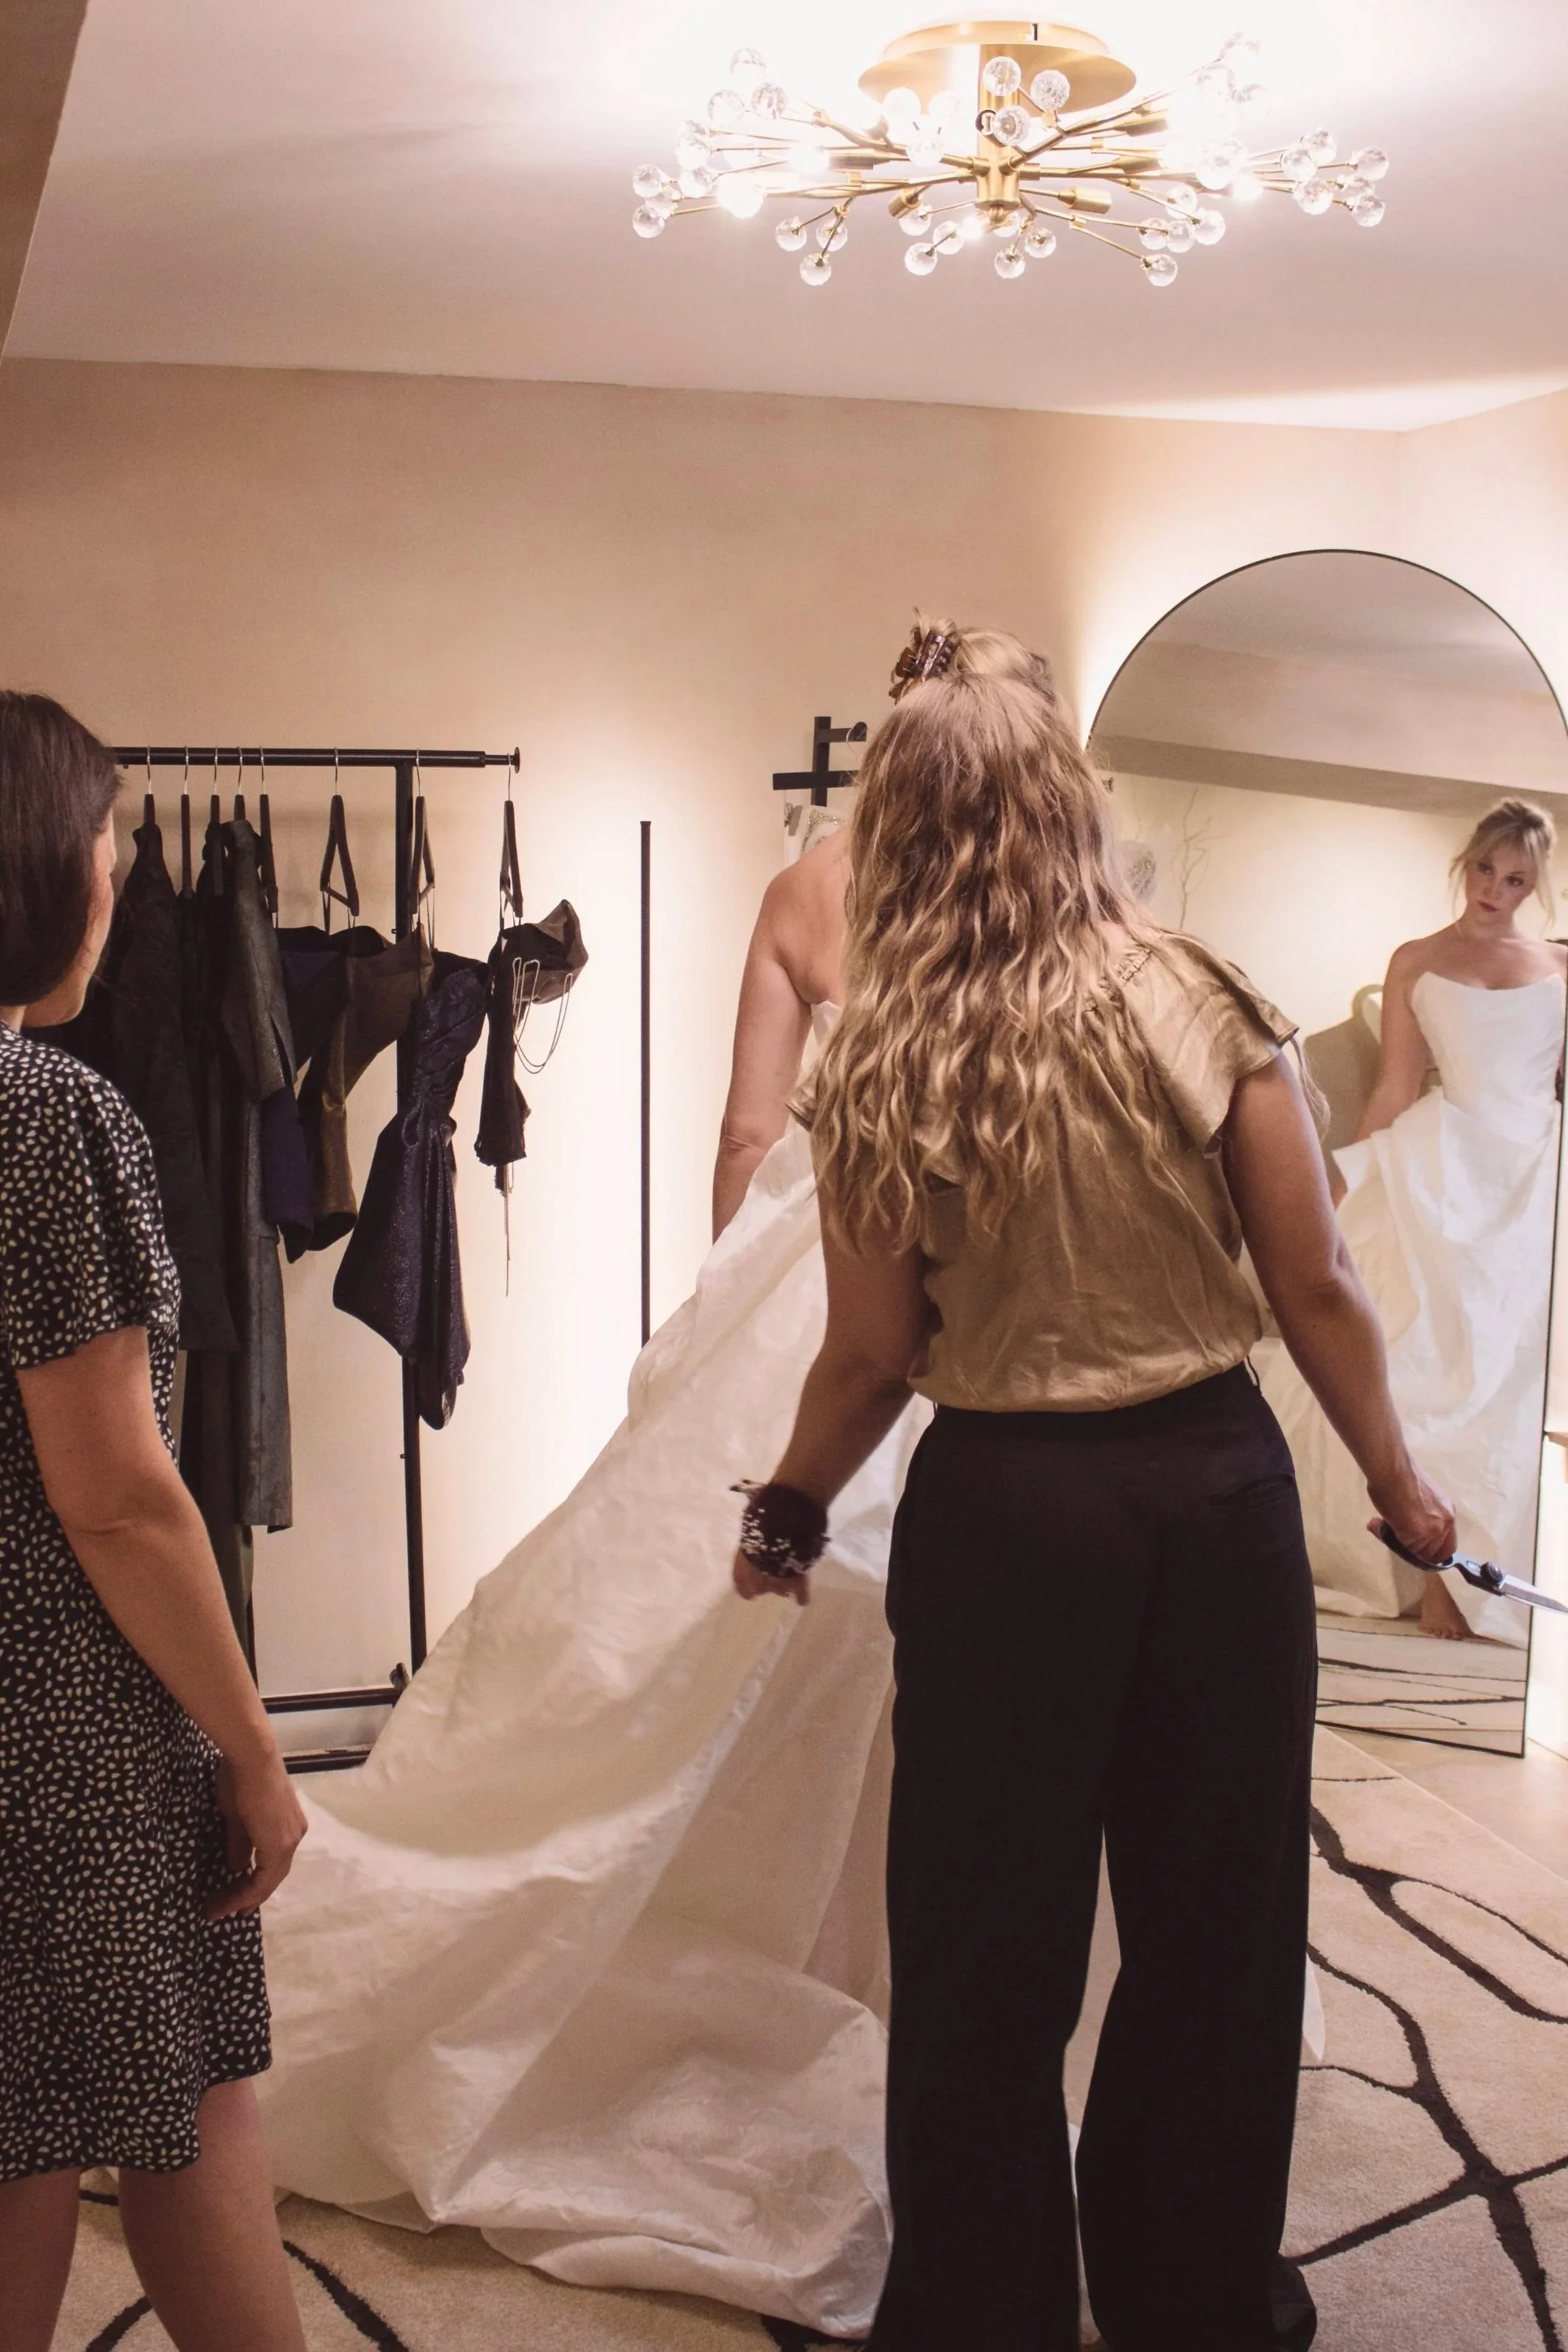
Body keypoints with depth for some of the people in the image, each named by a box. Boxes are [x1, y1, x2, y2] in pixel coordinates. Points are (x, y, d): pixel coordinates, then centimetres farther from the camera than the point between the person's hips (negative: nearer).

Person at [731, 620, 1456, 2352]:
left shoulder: (877, 1068, -9)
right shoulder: (1202, 1005, -8)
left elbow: (873, 1359, -5)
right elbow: (1316, 1287, -5)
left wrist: (786, 1511, 12)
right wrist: (1396, 1482, 9)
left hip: (1000, 1512, -1)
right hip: (1217, 1488, 2)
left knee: (986, 1951, 15)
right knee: (1217, 1925, 18)